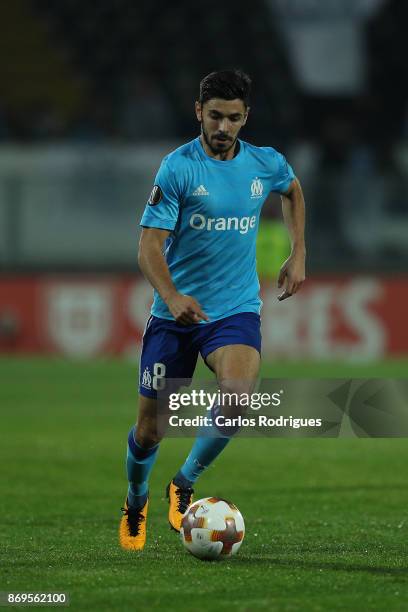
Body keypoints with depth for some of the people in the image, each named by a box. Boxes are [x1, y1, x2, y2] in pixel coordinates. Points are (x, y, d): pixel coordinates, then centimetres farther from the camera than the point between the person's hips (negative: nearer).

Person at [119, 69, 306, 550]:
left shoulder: (266, 164, 1)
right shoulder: (178, 167, -11)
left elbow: (293, 191, 27)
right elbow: (150, 245, -17)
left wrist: (298, 254, 18)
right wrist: (171, 296, -34)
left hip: (236, 309, 2)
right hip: (174, 313, -2)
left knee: (238, 392, -29)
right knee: (149, 431, 2)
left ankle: (184, 484, -5)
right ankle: (136, 501, 36)